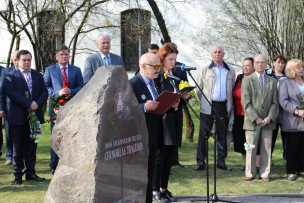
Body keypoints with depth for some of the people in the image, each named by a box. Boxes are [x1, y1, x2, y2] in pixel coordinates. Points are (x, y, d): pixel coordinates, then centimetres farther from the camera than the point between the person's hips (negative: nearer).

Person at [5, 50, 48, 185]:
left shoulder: (38, 75, 15)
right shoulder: (11, 76, 1)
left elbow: (44, 92, 8)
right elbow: (11, 93, -12)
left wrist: (37, 104, -10)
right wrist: (29, 103, -18)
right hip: (18, 116, -4)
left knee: (32, 146, 7)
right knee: (18, 147, 2)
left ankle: (30, 172, 12)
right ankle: (18, 175, 7)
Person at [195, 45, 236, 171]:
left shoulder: (230, 71, 11)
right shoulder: (205, 70, 5)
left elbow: (232, 89, 12)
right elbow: (198, 87, 5)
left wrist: (230, 106, 4)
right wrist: (203, 100, -2)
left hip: (223, 106, 2)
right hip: (208, 106, -2)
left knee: (222, 135, 7)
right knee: (203, 134, -1)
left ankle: (221, 161, 14)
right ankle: (200, 161, 4)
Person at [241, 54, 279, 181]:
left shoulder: (272, 81, 12)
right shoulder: (247, 80, 4)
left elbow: (275, 102, 8)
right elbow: (246, 103, -4)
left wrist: (270, 118, -7)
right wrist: (256, 118, -12)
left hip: (268, 121, 2)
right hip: (252, 121, -2)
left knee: (266, 149, 4)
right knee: (251, 148, 1)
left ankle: (265, 173, 11)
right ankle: (250, 173, 10)